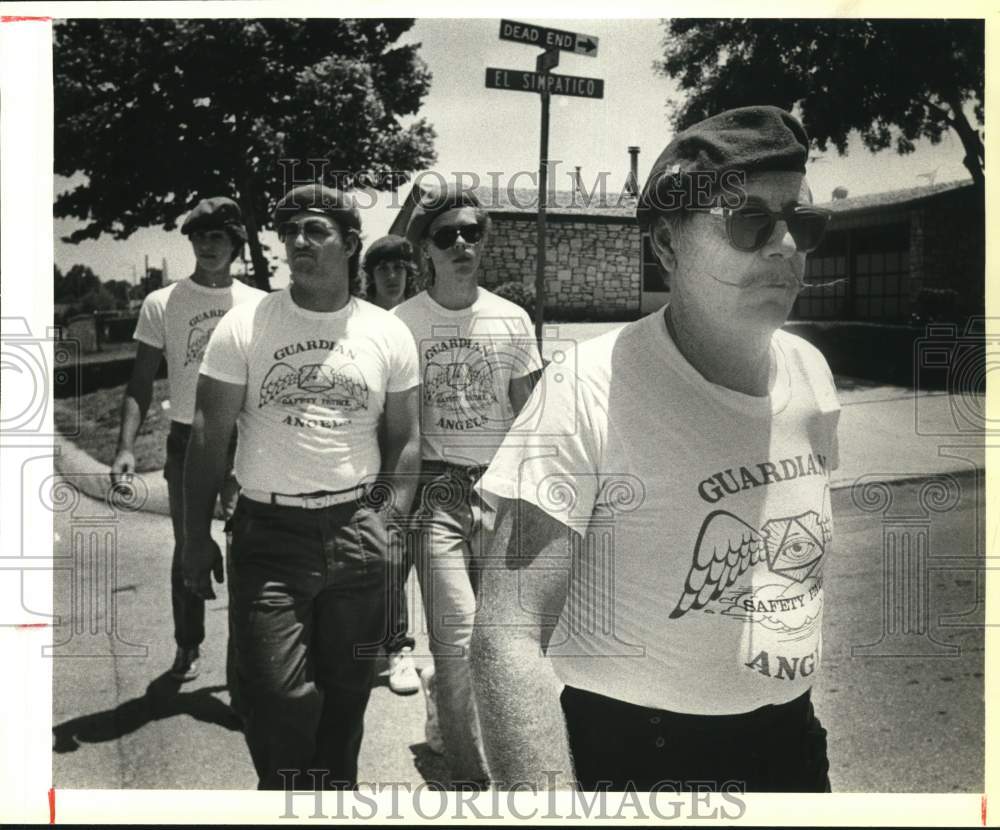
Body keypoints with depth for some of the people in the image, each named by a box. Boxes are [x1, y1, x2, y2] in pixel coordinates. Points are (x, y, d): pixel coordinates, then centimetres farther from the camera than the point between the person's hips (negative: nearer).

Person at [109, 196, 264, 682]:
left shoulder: (258, 305, 3)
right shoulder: (162, 304, 1)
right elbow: (141, 383, 0)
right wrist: (126, 446, -12)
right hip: (187, 441, 0)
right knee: (188, 549, 11)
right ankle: (188, 646, 28)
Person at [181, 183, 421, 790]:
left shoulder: (389, 334, 3)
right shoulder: (245, 326, -1)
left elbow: (404, 438, 8)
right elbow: (209, 436, 0)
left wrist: (390, 523, -2)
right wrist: (197, 536, -1)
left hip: (357, 531, 2)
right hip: (269, 533, -1)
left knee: (347, 692, 12)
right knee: (278, 696, -3)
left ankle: (336, 792, 35)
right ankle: (284, 793, 25)